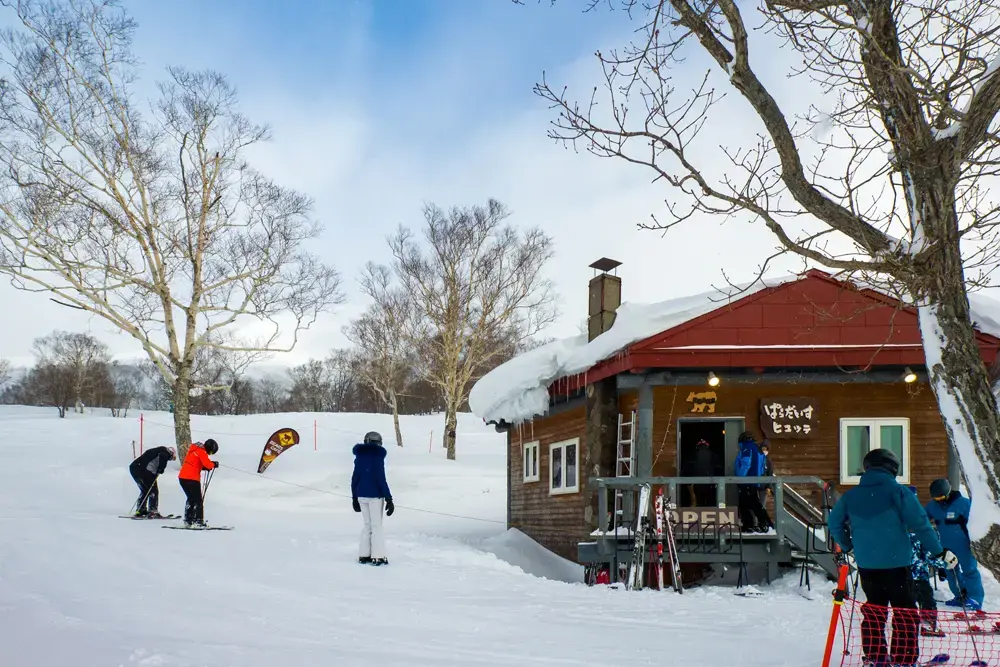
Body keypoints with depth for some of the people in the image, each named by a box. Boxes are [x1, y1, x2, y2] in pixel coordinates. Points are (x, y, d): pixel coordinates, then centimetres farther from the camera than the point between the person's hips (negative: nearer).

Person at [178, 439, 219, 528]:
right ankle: (198, 521, -6)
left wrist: (205, 467, 10)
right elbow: (208, 464, -19)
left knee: (191, 499, 22)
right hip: (192, 479, -9)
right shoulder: (202, 452, -10)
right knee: (198, 501, -1)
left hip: (182, 477, 9)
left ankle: (188, 521, 23)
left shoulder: (194, 450, 19)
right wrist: (214, 464, 1)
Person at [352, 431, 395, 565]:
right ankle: (378, 556, 1)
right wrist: (388, 499, -12)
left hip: (361, 495, 6)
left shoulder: (359, 457, 6)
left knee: (367, 525, 16)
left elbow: (355, 478, 9)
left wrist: (354, 497, 18)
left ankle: (364, 555, 14)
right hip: (375, 495, -5)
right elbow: (381, 479, -15)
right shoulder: (377, 456, -12)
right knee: (376, 526, 2)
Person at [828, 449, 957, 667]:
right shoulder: (897, 491, -8)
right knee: (904, 613, 4)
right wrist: (939, 552, -2)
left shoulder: (851, 495, 6)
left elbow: (834, 522, 14)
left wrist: (847, 547, 27)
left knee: (873, 612, 15)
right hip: (897, 562, -5)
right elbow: (920, 523, -11)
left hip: (866, 564, 5)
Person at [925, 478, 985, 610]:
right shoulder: (932, 505, 0)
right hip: (946, 545, 6)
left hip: (963, 545, -6)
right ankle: (960, 596, 22)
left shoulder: (963, 503, -16)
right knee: (951, 571, 11)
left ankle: (976, 598, 2)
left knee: (969, 570, -3)